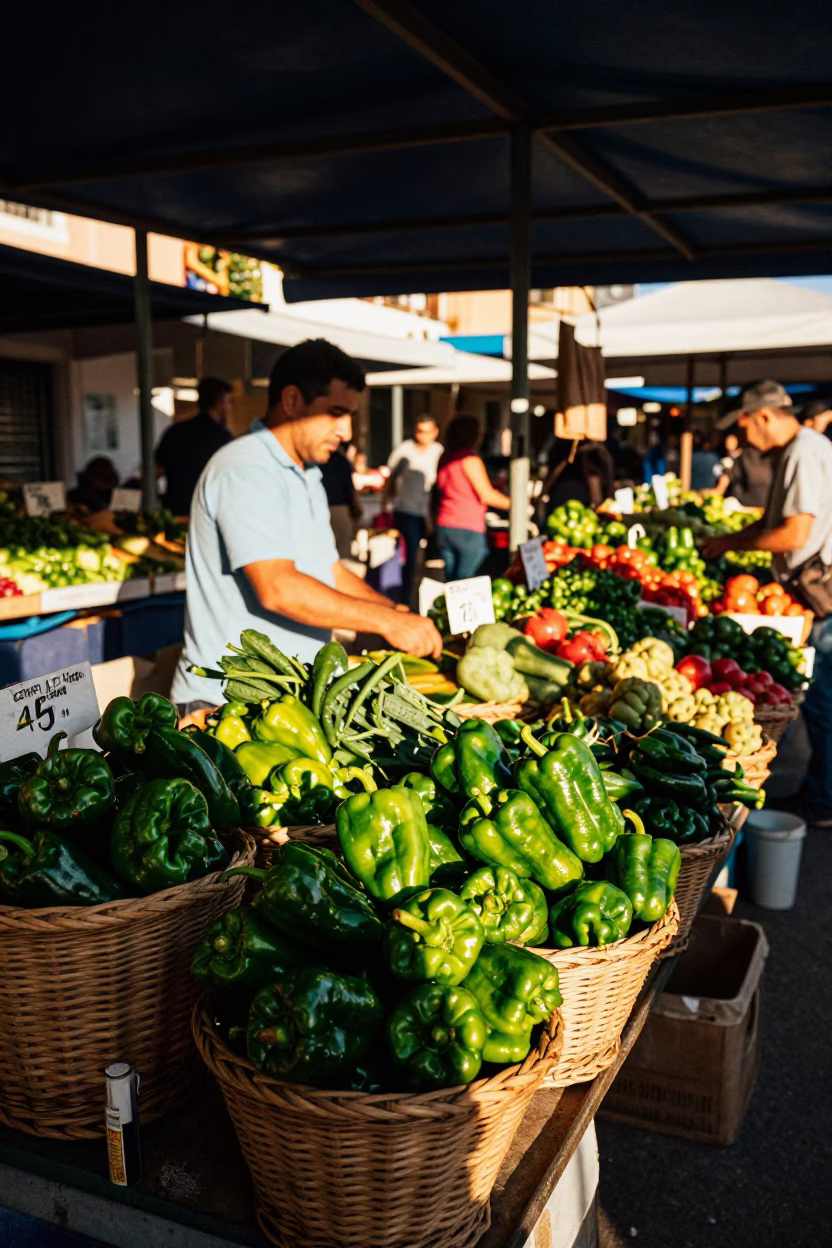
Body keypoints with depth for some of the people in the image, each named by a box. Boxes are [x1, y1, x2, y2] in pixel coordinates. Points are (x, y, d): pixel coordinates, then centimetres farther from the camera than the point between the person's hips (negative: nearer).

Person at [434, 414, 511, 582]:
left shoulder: (444, 459, 14)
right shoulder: (470, 459, -8)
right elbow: (486, 496, -9)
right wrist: (513, 503, 3)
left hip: (444, 528, 7)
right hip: (468, 530, -7)